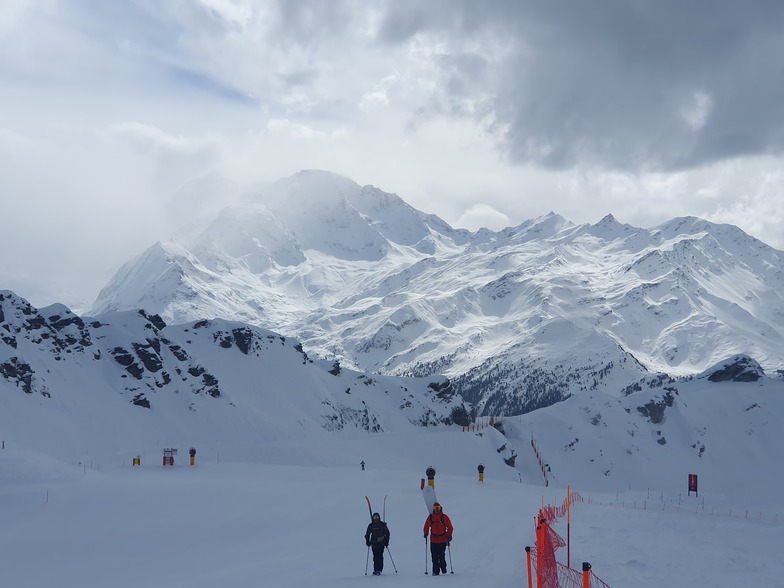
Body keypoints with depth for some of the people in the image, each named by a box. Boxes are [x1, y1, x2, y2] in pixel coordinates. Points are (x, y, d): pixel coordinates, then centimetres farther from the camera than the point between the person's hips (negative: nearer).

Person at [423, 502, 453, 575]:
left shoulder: (444, 517, -1)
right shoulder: (430, 517, 5)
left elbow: (450, 527, 2)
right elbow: (426, 526, 15)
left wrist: (449, 536, -4)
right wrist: (426, 533, 1)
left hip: (442, 540, -2)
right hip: (433, 540, 2)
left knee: (441, 556, -5)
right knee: (434, 556, -1)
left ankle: (443, 569, 12)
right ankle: (435, 571, 4)